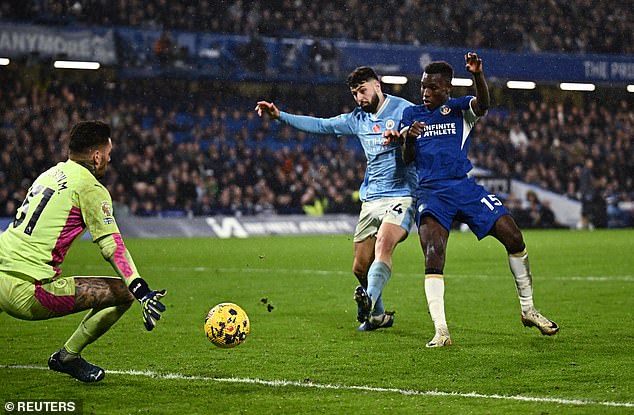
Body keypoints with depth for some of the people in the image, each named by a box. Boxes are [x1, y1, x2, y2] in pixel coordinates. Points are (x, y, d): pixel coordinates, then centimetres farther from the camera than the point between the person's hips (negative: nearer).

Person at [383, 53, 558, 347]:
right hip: (430, 192, -1)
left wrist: (478, 75, -36)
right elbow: (407, 160, 10)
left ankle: (528, 309, 14)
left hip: (464, 187, 1)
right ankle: (441, 331, -23)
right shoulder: (411, 114, 13)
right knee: (433, 255, -22)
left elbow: (482, 104, -17)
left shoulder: (459, 109, 8)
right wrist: (409, 139, -12)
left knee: (513, 236, -5)